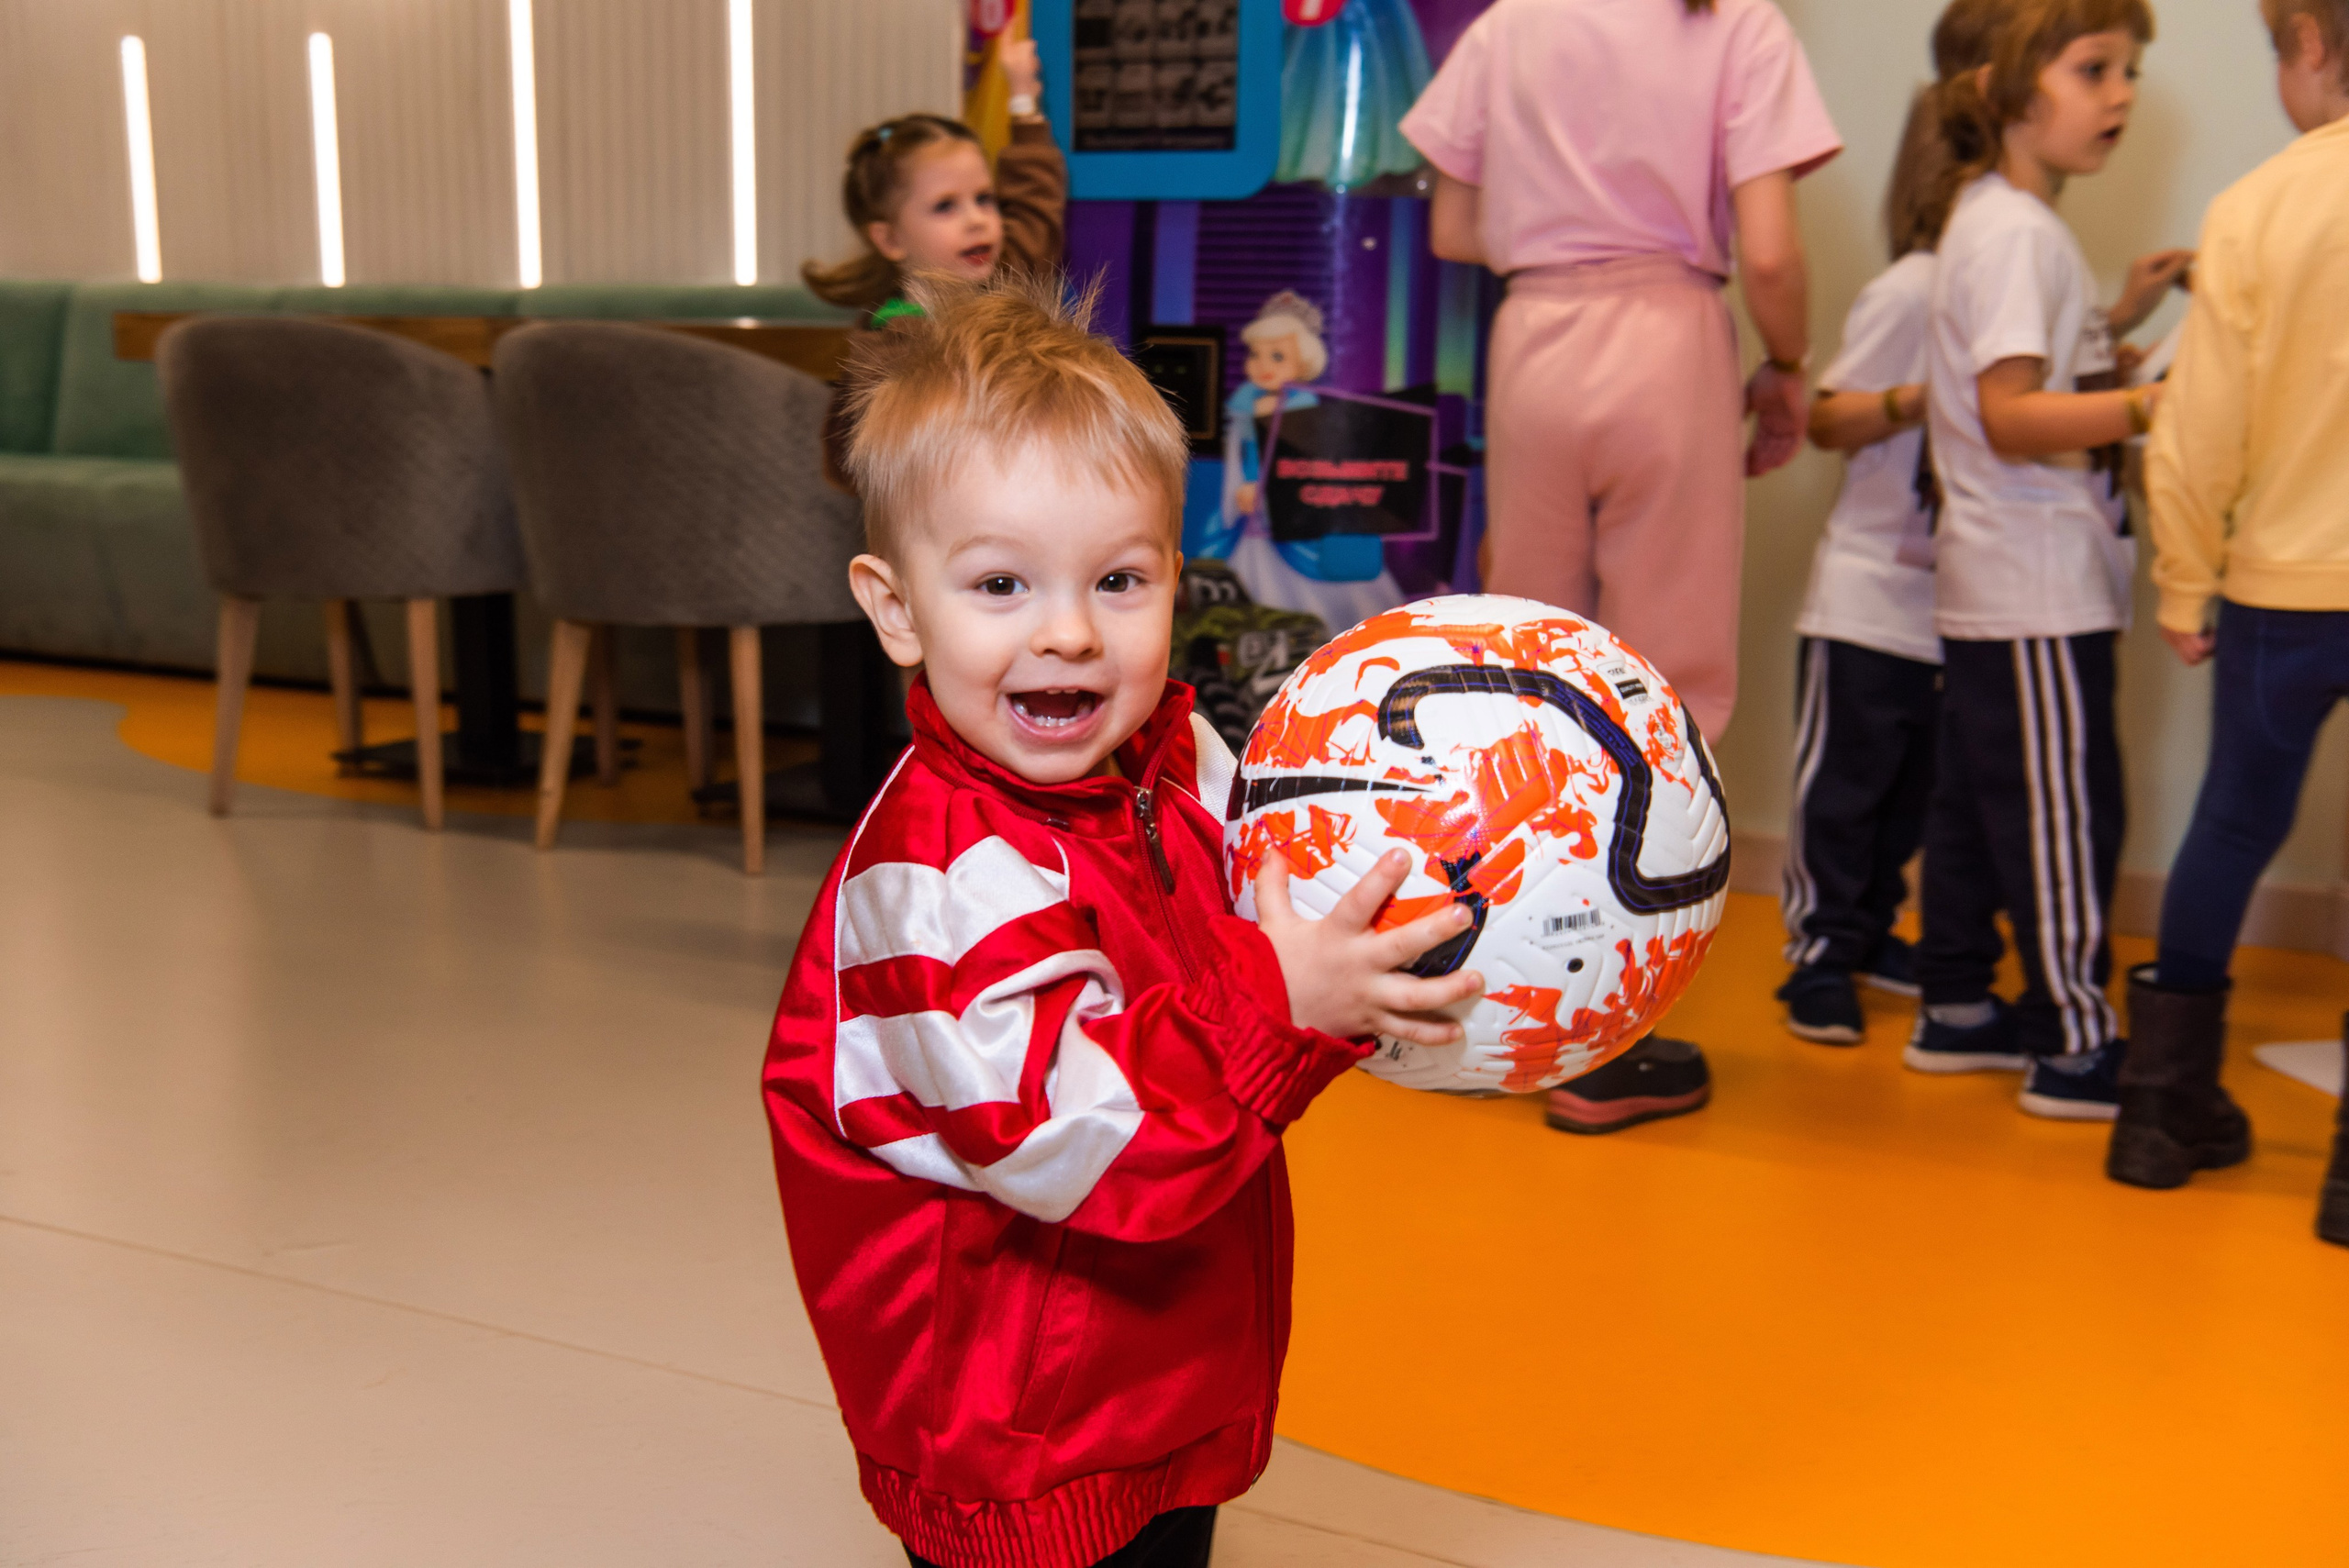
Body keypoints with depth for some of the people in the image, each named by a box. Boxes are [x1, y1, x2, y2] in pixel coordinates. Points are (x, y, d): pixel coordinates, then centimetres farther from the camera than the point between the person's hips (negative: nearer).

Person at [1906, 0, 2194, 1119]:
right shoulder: (2014, 229, -15)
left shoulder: (2010, 222, 16)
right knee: (2064, 811, -4)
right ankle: (2076, 1047, 5)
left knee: (1975, 802, 14)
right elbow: (2013, 418, -24)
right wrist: (2152, 406, -33)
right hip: (2040, 588, -10)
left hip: (1995, 585, 10)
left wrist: (2117, 319, 15)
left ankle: (1958, 1013, 23)